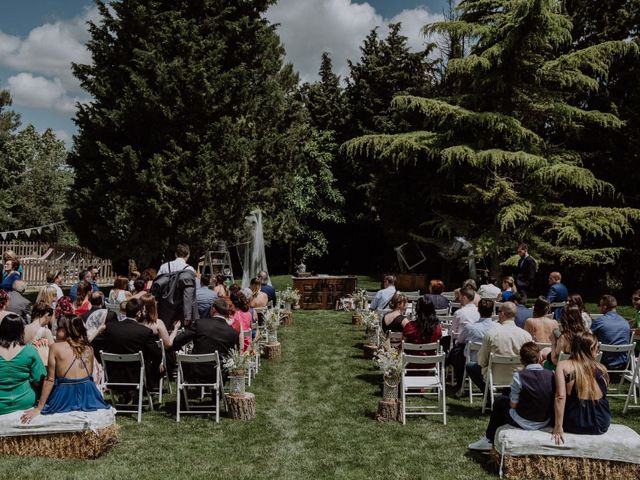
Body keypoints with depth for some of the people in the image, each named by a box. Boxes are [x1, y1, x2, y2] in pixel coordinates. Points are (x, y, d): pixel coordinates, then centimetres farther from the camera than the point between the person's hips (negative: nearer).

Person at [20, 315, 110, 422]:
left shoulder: (55, 347, -1)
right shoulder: (89, 349, 7)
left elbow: (50, 379, -4)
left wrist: (38, 408, -1)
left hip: (65, 396, -2)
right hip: (88, 396, 2)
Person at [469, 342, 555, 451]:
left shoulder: (519, 376, -20)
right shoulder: (551, 375, -8)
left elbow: (513, 405, -13)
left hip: (524, 423, -5)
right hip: (545, 422, 5)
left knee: (500, 401, 22)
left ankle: (489, 440, 35)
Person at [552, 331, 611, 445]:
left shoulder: (563, 366, -8)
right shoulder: (602, 369, -1)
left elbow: (560, 397, -17)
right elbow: (601, 399, 9)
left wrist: (558, 427, -16)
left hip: (573, 425, -2)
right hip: (601, 426, 2)